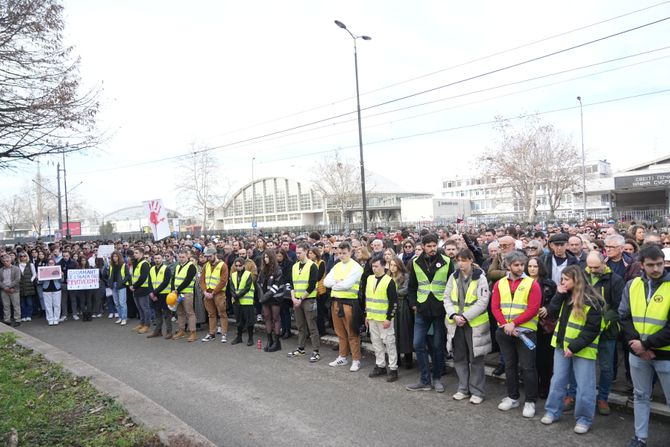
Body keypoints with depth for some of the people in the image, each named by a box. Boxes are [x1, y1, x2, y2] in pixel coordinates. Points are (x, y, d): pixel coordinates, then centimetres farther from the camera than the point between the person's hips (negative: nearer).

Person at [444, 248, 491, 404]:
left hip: (474, 324, -4)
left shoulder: (480, 277, -8)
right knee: (459, 358, 12)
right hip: (456, 324, 4)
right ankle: (463, 389, 25)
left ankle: (477, 392, 17)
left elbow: (482, 302, -14)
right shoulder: (453, 277, 5)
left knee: (475, 359, 5)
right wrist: (454, 315, -12)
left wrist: (465, 317, -18)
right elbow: (447, 298, 4)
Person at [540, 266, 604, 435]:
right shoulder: (565, 296, 6)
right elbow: (552, 313, -1)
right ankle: (552, 411, 26)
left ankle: (584, 419, 19)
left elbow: (592, 329, -17)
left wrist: (574, 347, -20)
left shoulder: (591, 301, -15)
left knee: (584, 386, 4)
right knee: (557, 381, 14)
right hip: (561, 345, 6)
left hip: (582, 349, -6)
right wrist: (559, 295, -10)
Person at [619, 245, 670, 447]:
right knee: (641, 396, 16)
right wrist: (636, 343, -12)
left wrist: (646, 344, -16)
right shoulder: (632, 285, 1)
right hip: (637, 353, 4)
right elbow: (624, 317, -1)